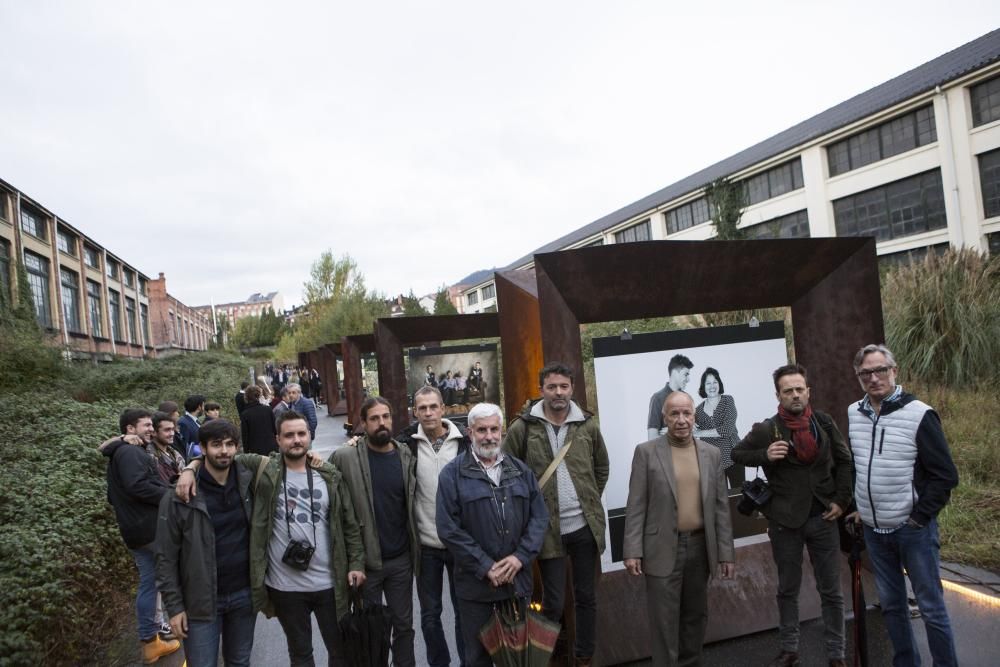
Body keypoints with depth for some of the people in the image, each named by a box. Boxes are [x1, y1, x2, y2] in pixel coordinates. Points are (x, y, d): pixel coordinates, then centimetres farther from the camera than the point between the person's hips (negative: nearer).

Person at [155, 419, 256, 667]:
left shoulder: (249, 483, -4)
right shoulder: (180, 497, -12)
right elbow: (166, 557, -7)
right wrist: (174, 606, -8)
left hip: (244, 594, 3)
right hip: (201, 602, -3)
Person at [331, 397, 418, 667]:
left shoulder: (406, 457, -1)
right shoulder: (344, 458, -11)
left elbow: (413, 505, 7)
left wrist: (415, 549, 3)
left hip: (401, 559, 3)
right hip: (364, 559, -2)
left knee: (403, 624, 16)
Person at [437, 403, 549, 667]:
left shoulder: (521, 471, 6)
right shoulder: (453, 474, -7)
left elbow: (539, 516, 4)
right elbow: (448, 528, -12)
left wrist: (521, 557, -10)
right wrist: (486, 567, -15)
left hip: (517, 578, 3)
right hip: (475, 582, -3)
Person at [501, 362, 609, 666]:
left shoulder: (588, 424, 0)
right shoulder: (522, 427, -8)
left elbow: (602, 467, 14)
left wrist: (591, 501, 10)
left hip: (586, 525, 3)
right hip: (548, 528, -2)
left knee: (586, 597, 15)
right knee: (553, 603, 6)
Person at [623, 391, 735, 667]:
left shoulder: (712, 454, 4)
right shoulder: (646, 452, -6)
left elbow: (721, 506, 7)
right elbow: (636, 506, -6)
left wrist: (726, 552, 5)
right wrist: (632, 551, -11)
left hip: (700, 547, 4)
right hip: (663, 549, -3)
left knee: (695, 615, 16)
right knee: (664, 620, 3)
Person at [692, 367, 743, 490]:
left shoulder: (727, 400, -3)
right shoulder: (699, 409, 6)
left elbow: (727, 429, -16)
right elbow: (697, 432, 14)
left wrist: (700, 433, -14)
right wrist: (691, 428, -7)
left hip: (732, 456, -3)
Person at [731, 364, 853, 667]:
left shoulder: (824, 422, -2)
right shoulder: (766, 429, -8)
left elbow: (844, 461, 9)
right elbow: (737, 454, 4)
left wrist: (841, 499, 1)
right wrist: (765, 455, -15)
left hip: (823, 517, 1)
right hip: (785, 520, -1)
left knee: (831, 590, 10)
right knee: (788, 589, 13)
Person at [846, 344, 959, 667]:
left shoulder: (919, 414, -13)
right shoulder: (854, 413, 3)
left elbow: (945, 475, -10)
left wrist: (919, 517, -11)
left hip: (913, 529, -5)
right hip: (874, 530, 5)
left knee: (931, 606, 6)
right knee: (891, 604, 16)